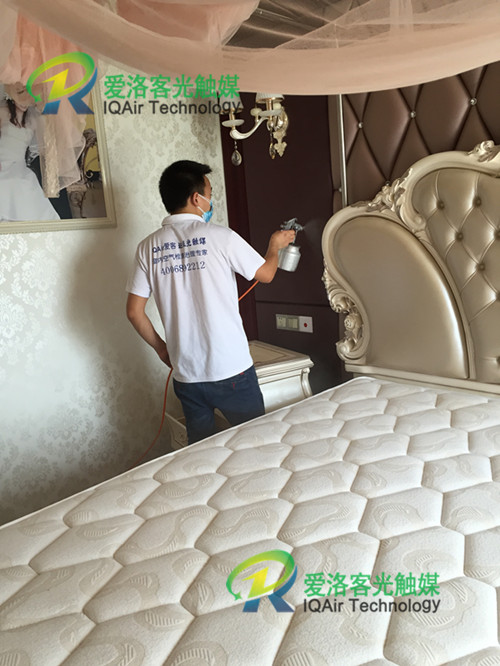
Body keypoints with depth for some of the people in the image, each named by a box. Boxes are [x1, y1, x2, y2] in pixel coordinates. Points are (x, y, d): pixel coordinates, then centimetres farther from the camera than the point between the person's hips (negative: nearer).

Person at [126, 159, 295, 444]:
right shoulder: (220, 236, -9)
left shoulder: (149, 247, 1)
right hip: (231, 370, -4)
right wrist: (276, 245, 24)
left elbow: (134, 311, 2)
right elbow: (266, 274, 4)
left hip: (185, 375, 4)